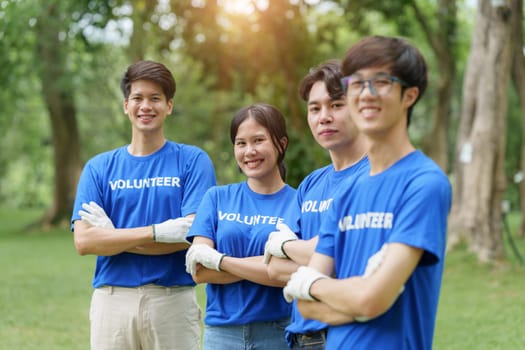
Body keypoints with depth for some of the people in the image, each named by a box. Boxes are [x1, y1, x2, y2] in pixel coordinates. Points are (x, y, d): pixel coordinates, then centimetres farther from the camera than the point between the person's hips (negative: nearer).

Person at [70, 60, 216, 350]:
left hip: (173, 301, -1)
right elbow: (84, 241, -4)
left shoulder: (193, 161, 3)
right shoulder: (99, 168, 8)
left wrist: (113, 236, -7)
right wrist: (157, 232, -14)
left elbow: (193, 234, -8)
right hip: (112, 301, 2)